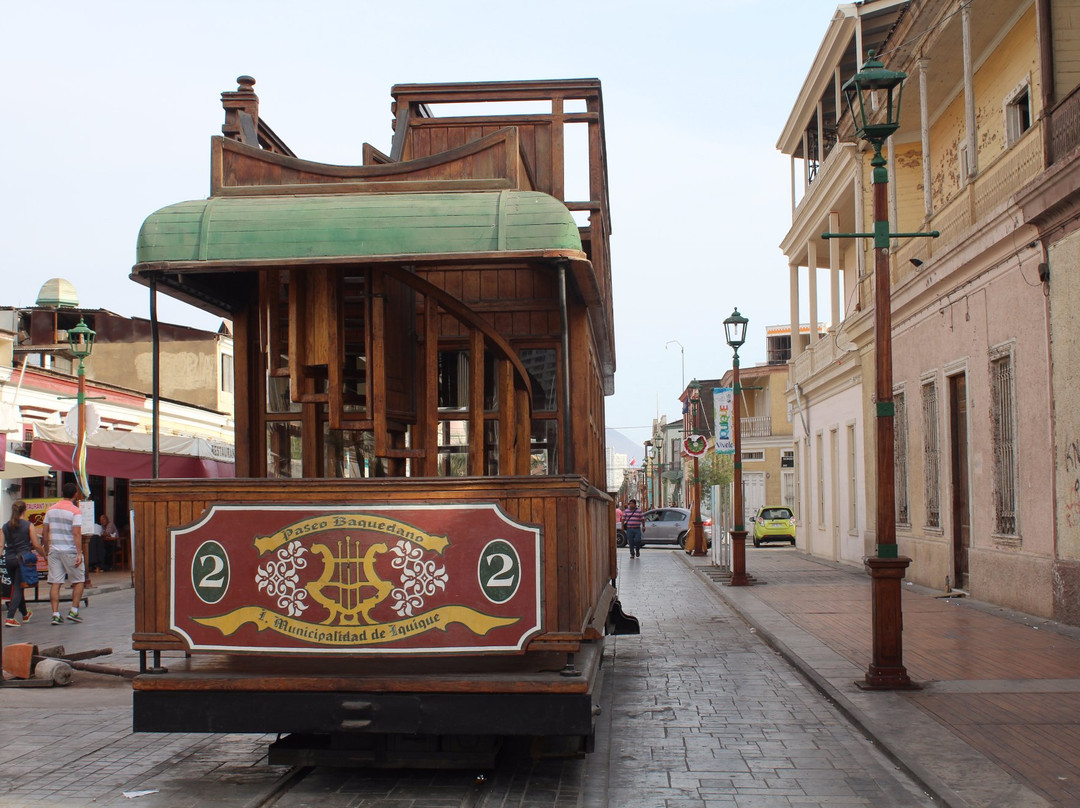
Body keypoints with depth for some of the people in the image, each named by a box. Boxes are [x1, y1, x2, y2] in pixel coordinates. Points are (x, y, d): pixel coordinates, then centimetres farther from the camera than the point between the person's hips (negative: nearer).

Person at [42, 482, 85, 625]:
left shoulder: (51, 510, 9)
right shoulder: (75, 511, -8)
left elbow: (44, 532, 11)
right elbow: (77, 534, -16)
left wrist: (47, 550, 20)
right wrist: (79, 554, -16)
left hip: (54, 550, 5)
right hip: (70, 551, -5)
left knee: (55, 583, 3)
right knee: (78, 581, 9)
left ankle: (56, 614, -2)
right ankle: (74, 611, 5)